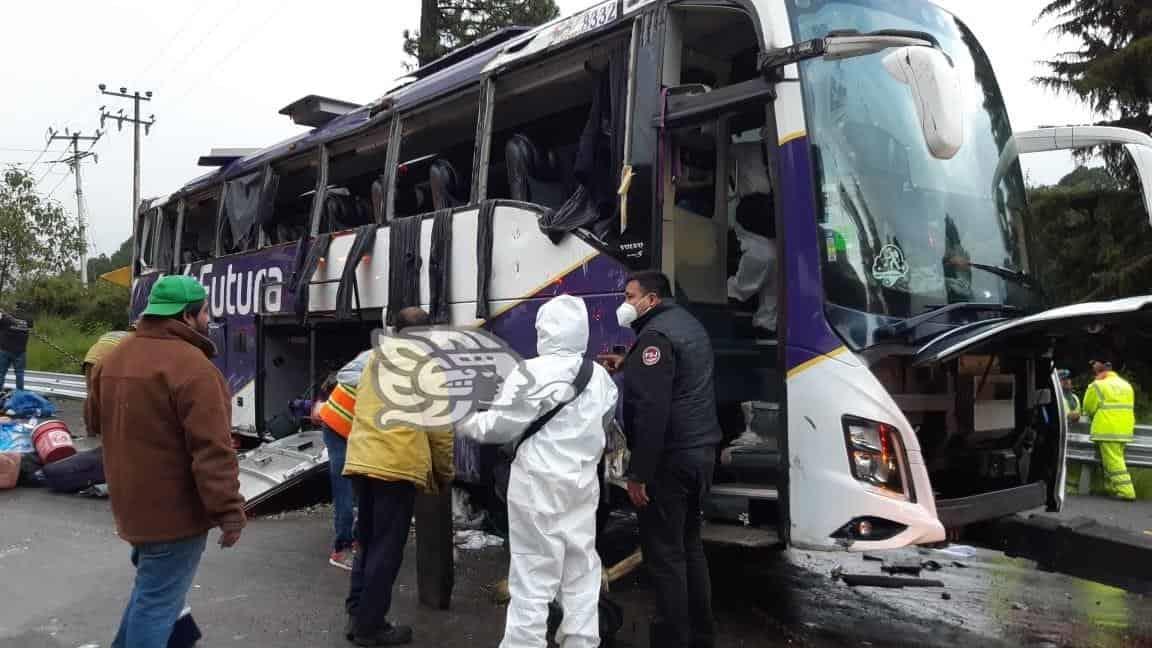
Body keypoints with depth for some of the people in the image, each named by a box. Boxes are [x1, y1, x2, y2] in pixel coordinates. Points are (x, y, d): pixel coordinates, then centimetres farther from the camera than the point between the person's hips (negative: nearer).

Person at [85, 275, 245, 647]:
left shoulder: (114, 358, 6)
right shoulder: (192, 367, -23)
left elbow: (94, 421, 21)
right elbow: (212, 451, -26)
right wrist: (229, 510, -22)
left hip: (132, 502, 9)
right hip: (174, 509, -9)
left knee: (151, 586, 27)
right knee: (158, 600, 3)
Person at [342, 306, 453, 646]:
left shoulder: (374, 361, 19)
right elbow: (439, 427, -1)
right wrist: (444, 472, 10)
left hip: (361, 461, 7)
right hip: (397, 466, -6)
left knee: (367, 541, 19)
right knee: (386, 548, 3)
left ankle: (357, 615, 24)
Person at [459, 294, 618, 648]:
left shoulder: (533, 372, -15)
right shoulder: (600, 376, 4)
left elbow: (499, 426, -11)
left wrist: (466, 421, 7)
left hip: (540, 485, -6)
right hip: (583, 483, 6)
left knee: (534, 574, 1)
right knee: (581, 570, 14)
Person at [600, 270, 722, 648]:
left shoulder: (656, 334, -14)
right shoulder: (688, 324, 16)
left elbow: (651, 410, -22)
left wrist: (638, 472, -20)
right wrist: (629, 365, 27)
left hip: (670, 458, -10)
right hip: (701, 451, 10)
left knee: (664, 553, -4)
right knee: (689, 546, 17)